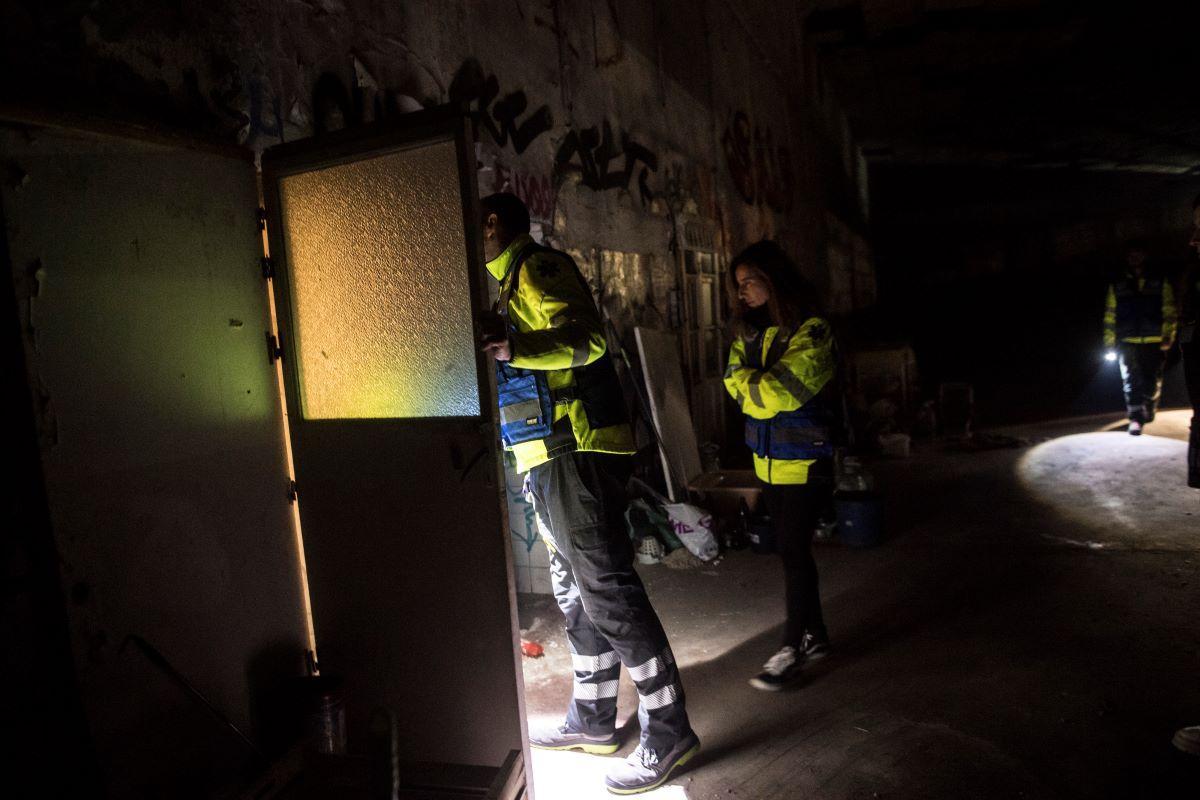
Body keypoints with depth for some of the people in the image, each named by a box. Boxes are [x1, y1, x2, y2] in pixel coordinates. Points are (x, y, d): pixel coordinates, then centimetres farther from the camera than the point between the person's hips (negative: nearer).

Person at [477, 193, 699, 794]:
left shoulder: (538, 267, -7)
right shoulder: (514, 283, 24)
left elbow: (588, 339, -23)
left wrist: (513, 346, -35)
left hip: (575, 452, -11)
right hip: (552, 459, 11)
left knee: (606, 591, -8)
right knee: (576, 594, 15)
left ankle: (667, 731, 3)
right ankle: (592, 720, 29)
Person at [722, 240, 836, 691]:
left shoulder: (810, 331, -14)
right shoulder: (748, 331, 9)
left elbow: (781, 392, -20)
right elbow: (735, 381, 2)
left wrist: (749, 384, -5)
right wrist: (764, 387, -14)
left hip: (804, 459, -7)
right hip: (768, 459, 7)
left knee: (794, 551, -4)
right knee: (790, 549, 14)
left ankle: (793, 649, 8)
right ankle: (815, 635, 28)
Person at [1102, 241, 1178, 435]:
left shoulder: (1160, 283, 10)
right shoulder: (1117, 286, 12)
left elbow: (1169, 311, 4)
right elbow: (1109, 316, 9)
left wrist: (1168, 336, -8)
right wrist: (1110, 343, 2)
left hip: (1154, 343, 0)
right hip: (1127, 343, 0)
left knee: (1153, 382, 5)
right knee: (1130, 381, -11)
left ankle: (1149, 410, 30)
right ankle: (1135, 420, -10)